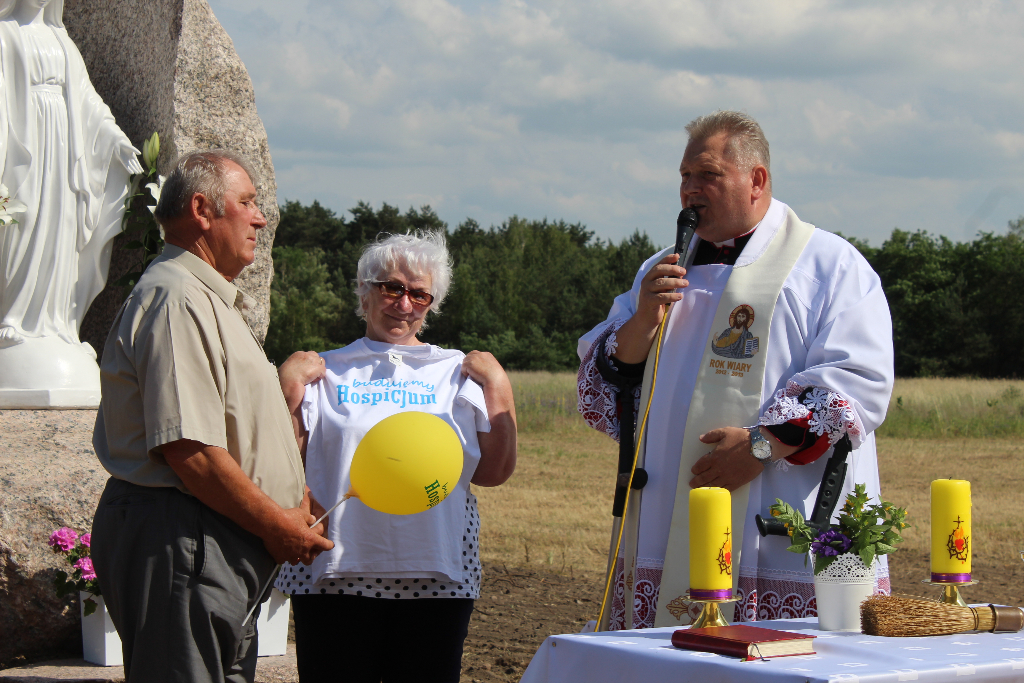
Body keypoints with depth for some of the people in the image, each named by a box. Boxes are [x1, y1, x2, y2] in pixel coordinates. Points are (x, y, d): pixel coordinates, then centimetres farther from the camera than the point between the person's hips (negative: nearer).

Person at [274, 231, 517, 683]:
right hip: (335, 573, -1)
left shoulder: (457, 373, 13)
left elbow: (494, 472, 7)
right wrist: (288, 388, -4)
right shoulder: (327, 372, 10)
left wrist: (498, 387, 1)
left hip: (436, 577, 1)